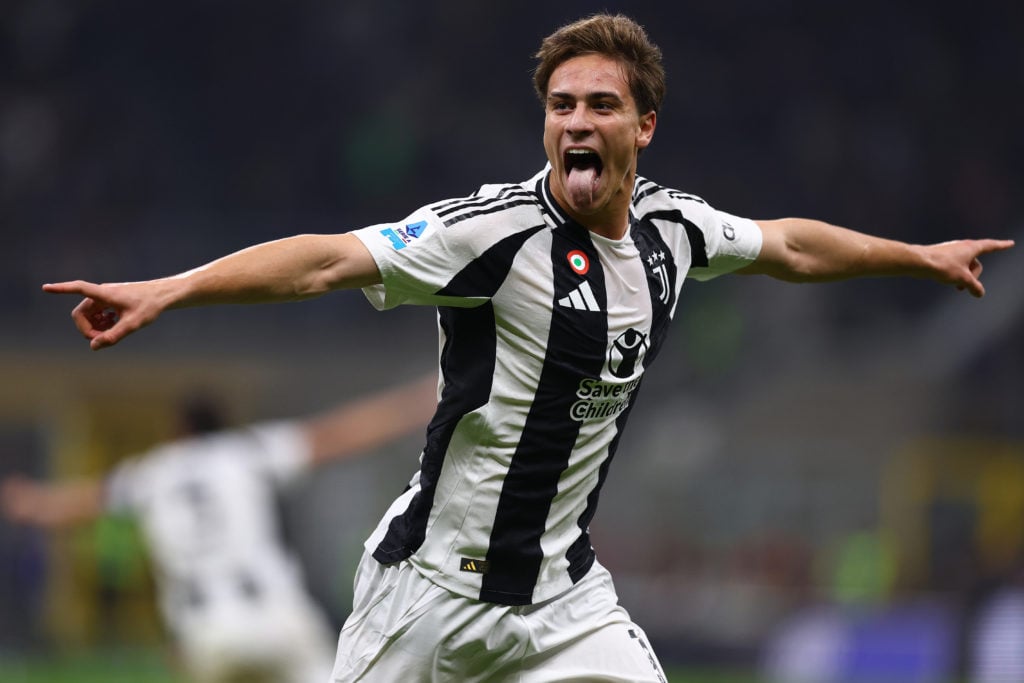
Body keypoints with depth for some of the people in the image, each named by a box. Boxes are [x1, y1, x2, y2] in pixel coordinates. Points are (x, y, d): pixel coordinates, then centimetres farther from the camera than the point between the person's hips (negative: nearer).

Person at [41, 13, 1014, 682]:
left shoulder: (672, 226, 3)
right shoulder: (493, 228, -17)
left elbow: (790, 247, 24)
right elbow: (330, 260, -27)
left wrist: (921, 257, 36)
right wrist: (165, 291, -39)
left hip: (564, 593, 5)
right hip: (435, 581, -5)